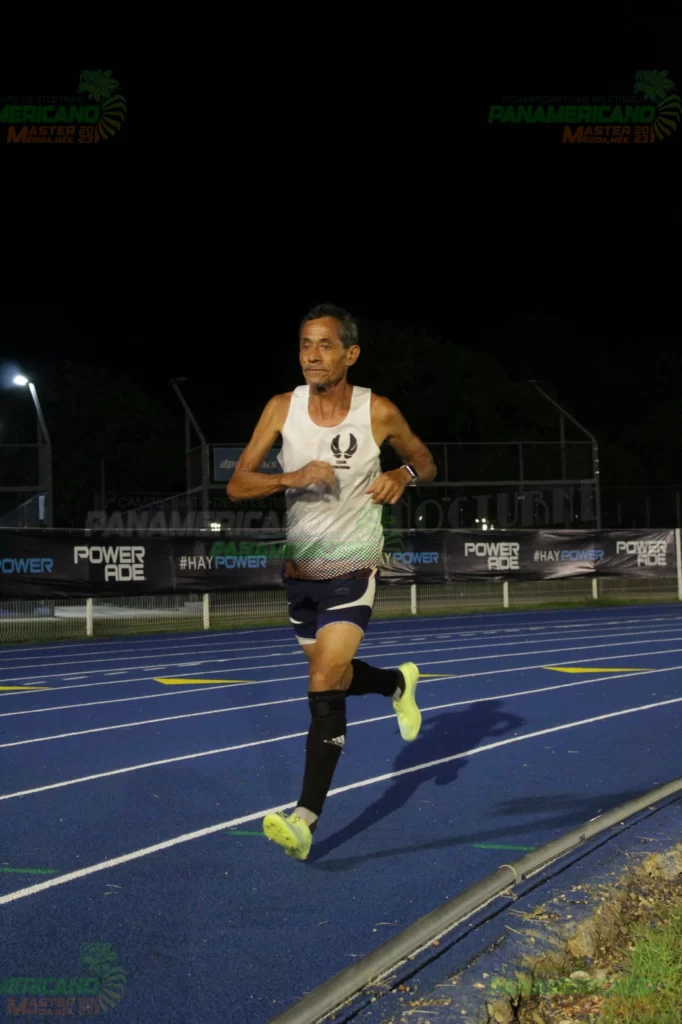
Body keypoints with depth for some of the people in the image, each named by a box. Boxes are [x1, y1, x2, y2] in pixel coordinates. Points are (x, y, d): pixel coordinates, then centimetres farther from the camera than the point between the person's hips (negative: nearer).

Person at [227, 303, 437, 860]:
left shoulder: (378, 412, -11)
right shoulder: (283, 408, -6)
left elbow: (426, 461, 7)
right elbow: (237, 485, -7)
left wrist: (403, 474, -16)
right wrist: (291, 477, -25)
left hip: (352, 570, -4)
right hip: (301, 570, 4)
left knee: (324, 688, -16)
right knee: (337, 678, 20)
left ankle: (305, 820, -13)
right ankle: (399, 682, 53)